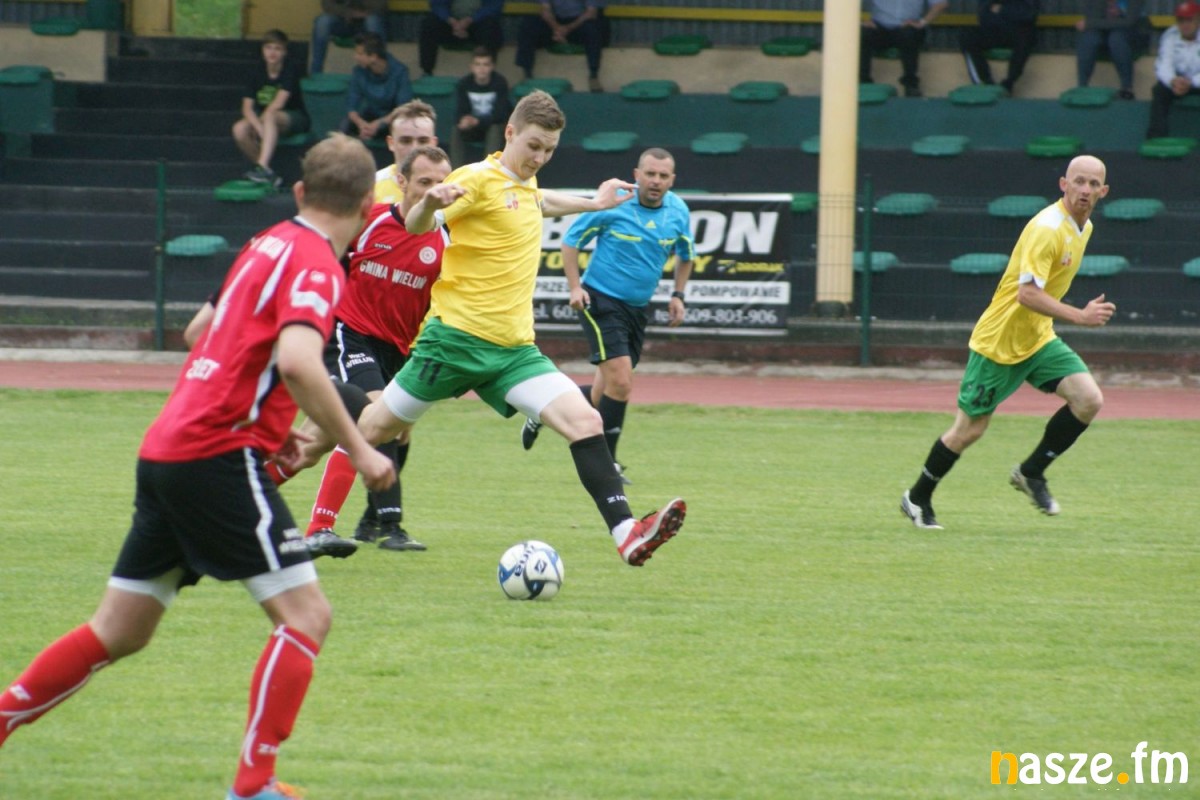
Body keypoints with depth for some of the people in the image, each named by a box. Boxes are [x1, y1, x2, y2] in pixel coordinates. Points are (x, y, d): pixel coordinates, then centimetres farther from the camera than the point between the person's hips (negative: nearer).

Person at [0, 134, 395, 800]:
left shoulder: (269, 245, 17)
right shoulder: (314, 264, -10)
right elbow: (298, 362, -27)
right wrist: (358, 451, -21)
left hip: (164, 452, 9)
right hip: (218, 454, -9)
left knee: (119, 632, 13)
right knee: (305, 614, -6)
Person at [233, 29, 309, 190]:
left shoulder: (290, 71, -11)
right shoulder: (258, 76, 0)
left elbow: (279, 103, -21)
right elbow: (247, 107, -10)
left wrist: (260, 121, -22)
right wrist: (259, 128, -27)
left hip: (294, 119, -5)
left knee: (270, 117, -38)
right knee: (239, 129, -24)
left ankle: (263, 167, -51)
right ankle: (269, 175, -16)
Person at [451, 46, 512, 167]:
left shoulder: (500, 83, -21)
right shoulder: (463, 84, -14)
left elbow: (499, 114, -25)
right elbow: (459, 113, -16)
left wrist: (477, 121, -42)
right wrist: (464, 121, -42)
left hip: (498, 125, -2)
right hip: (474, 127, 2)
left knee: (495, 129, -35)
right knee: (456, 131, -26)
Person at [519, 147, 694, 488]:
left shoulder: (678, 212, 1)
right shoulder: (613, 203, -12)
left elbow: (685, 254, 20)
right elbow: (571, 239, -2)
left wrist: (678, 295, 10)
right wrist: (575, 287, -10)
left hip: (637, 308, 6)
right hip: (601, 302, -6)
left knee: (604, 395, 8)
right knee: (620, 382, -17)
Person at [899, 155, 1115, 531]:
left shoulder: (1083, 228, 6)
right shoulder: (1047, 228, -23)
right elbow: (1027, 292, -31)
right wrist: (1079, 316, -36)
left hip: (1038, 338, 8)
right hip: (999, 341, -8)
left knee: (1089, 400, -11)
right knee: (968, 430, 0)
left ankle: (1031, 472, 5)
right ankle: (917, 499, 21)